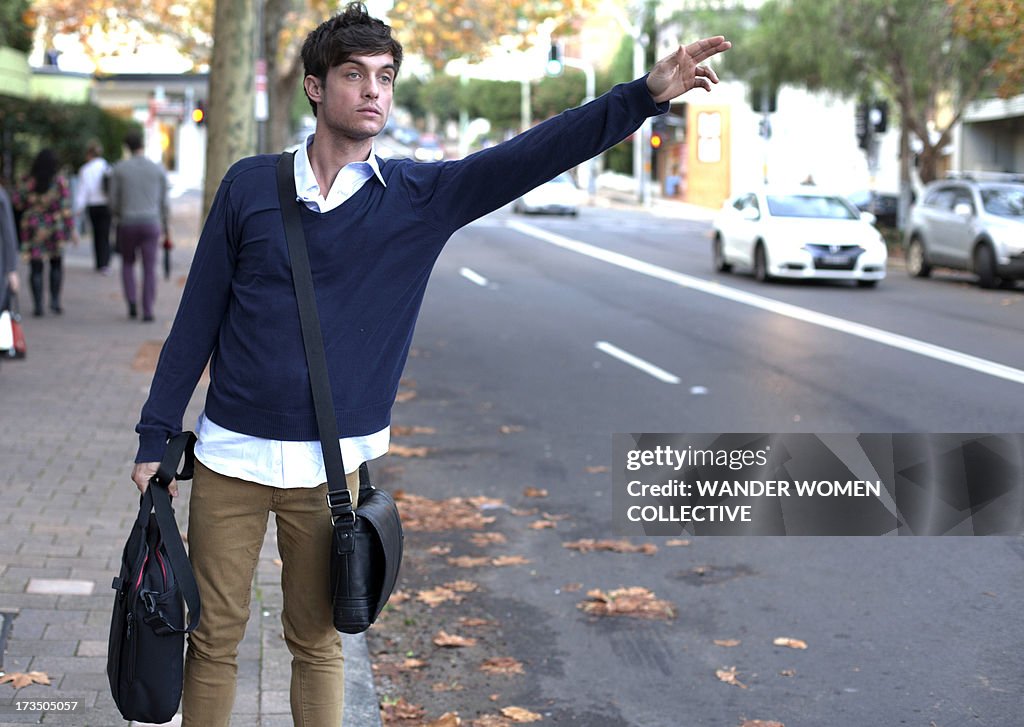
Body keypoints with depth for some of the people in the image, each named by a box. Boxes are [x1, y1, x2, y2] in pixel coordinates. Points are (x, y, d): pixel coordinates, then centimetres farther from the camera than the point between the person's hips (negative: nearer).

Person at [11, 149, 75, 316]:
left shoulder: (28, 182, -6)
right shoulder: (61, 181, -8)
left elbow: (17, 202, 0)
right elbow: (66, 207, -10)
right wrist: (72, 229, -6)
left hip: (33, 230, 0)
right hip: (55, 230, 0)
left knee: (36, 268, 6)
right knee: (56, 264, 17)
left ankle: (38, 305, 1)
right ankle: (55, 300, 8)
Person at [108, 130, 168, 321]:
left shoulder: (118, 169, -2)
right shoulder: (158, 169, 1)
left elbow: (114, 200, 2)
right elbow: (163, 202, 5)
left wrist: (116, 216, 24)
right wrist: (164, 225, 18)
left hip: (127, 223, 0)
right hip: (151, 224, 0)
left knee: (128, 264, 20)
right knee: (149, 269, 4)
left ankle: (132, 302, 3)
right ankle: (147, 311, -5)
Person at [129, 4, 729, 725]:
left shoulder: (421, 197, -1)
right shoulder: (250, 185, -1)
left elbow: (533, 154, -11)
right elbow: (198, 317, 3)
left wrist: (647, 93, -22)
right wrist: (156, 436, 3)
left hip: (332, 468, 0)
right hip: (231, 456, 0)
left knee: (318, 642, 12)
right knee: (214, 639, 8)